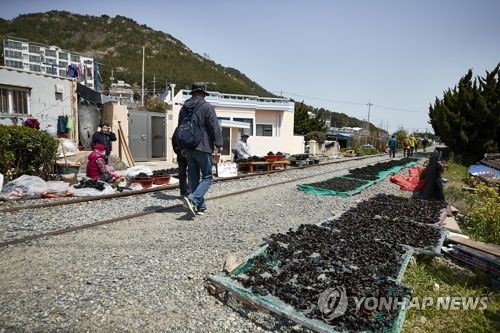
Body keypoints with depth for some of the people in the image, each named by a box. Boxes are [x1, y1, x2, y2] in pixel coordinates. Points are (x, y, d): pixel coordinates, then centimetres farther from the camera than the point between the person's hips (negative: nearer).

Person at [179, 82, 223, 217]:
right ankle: (193, 199, -20)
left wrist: (182, 147, 26)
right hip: (203, 147, -6)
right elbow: (214, 127, -11)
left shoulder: (184, 108, 14)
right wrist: (219, 144, -4)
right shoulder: (207, 107, -7)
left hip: (188, 149, 6)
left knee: (194, 178, 10)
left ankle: (200, 206, 15)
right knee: (207, 177, 0)